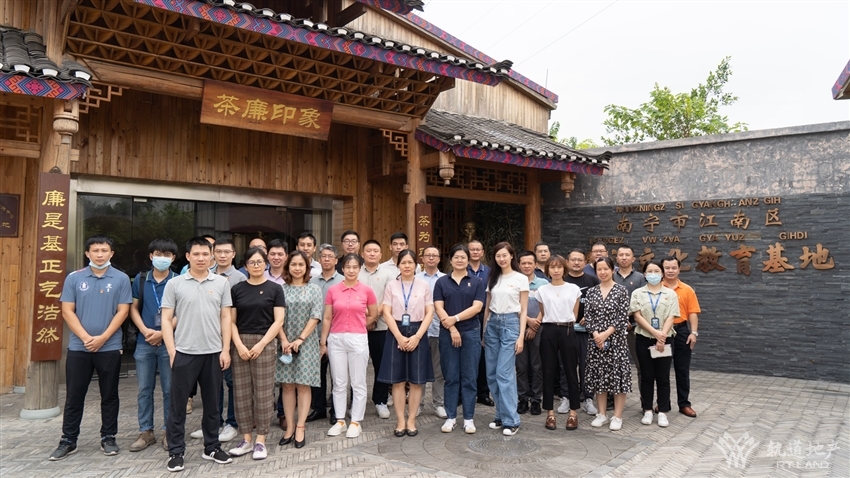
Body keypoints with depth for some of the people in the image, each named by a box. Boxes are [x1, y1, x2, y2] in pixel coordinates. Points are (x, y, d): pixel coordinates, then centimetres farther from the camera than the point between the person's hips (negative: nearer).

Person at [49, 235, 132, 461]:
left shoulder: (121, 279, 0)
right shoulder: (74, 278, 3)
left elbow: (122, 311, -3)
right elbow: (67, 311, 0)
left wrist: (102, 338, -12)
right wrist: (86, 337, -11)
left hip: (110, 347, -1)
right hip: (78, 347, 1)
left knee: (109, 395, 7)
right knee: (74, 396, 8)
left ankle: (108, 438, 18)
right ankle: (68, 440, 19)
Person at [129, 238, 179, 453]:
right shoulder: (140, 280, 7)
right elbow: (133, 308, 8)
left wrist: (162, 333, -12)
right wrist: (145, 330, -6)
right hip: (144, 342, 3)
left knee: (169, 390, 4)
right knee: (144, 389, 10)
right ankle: (146, 432, 20)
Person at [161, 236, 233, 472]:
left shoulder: (222, 283, 4)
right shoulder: (174, 284, -1)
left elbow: (225, 318, 5)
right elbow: (166, 320, 0)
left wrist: (225, 350, -1)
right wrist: (171, 351, -7)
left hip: (213, 353, 2)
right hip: (184, 353, -2)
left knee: (212, 404, 12)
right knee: (178, 405, 6)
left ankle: (211, 447, 27)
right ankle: (176, 452, 19)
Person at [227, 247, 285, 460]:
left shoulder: (274, 289, 2)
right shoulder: (237, 289, 7)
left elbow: (278, 321, -3)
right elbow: (231, 321, 5)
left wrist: (261, 344, -12)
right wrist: (239, 345, -9)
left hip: (265, 344, -2)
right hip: (240, 344, 2)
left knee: (263, 393, 1)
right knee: (242, 393, 6)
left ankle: (260, 441, 11)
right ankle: (246, 439, 17)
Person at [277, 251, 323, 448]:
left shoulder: (314, 289, 4)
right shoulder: (281, 289, 5)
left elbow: (315, 317, -4)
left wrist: (300, 339, -11)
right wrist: (284, 340, -11)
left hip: (306, 342, -1)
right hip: (285, 343, 1)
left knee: (303, 385, 0)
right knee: (287, 385, 4)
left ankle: (300, 428, 6)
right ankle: (289, 428, 11)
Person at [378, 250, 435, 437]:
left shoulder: (424, 285, 3)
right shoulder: (391, 285, 3)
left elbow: (429, 313, 0)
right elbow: (387, 313, -2)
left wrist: (416, 336, -10)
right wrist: (399, 337, -11)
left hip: (417, 334, 0)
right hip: (396, 334, 0)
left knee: (416, 381, 3)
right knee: (397, 380, 3)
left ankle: (411, 420, 14)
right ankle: (400, 421, 12)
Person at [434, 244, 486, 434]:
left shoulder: (477, 282, 4)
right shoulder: (441, 282, 6)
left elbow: (477, 307, -6)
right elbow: (438, 307, -2)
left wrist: (455, 318, -15)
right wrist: (451, 328, -13)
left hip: (471, 333, 0)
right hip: (447, 333, 1)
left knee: (469, 377, 4)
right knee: (451, 377, 6)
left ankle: (469, 418, 14)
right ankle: (450, 417, 16)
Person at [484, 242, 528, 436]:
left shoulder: (521, 279, -1)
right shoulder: (493, 279, 12)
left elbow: (524, 310, -2)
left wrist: (521, 336, -9)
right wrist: (483, 331, 11)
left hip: (510, 323, -5)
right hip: (492, 324, 5)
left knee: (504, 373, -10)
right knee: (492, 373, 6)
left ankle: (511, 420, -1)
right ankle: (501, 415, 18)